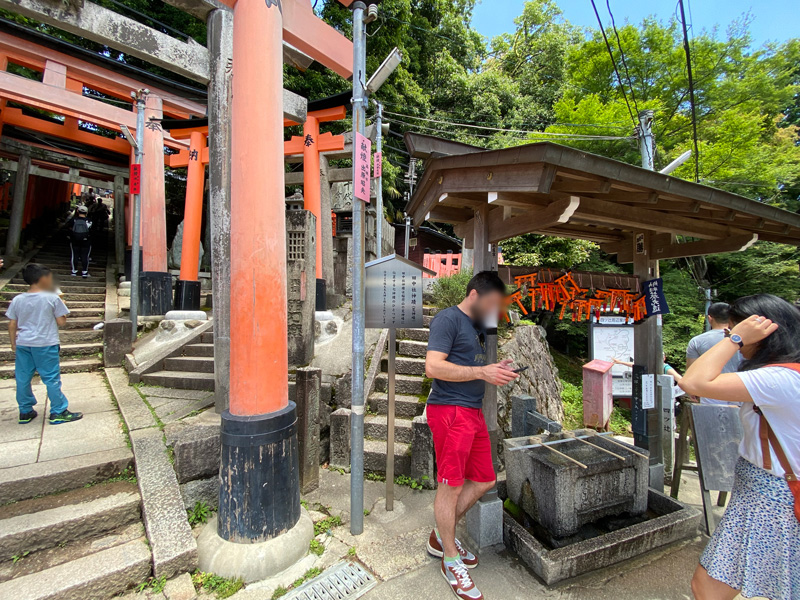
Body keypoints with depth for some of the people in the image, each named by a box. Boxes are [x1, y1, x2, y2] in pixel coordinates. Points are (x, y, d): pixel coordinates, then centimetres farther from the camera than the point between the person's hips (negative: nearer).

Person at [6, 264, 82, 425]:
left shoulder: (17, 300, 2)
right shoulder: (52, 298, -11)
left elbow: (12, 325, 5)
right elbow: (61, 321, -7)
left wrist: (14, 344, 15)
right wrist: (61, 306, 7)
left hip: (22, 345, 5)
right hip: (45, 345, -4)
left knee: (22, 379, 14)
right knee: (51, 378, 2)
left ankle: (25, 412, 24)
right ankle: (58, 413, 8)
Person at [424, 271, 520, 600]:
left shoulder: (478, 325, 19)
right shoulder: (448, 318, -10)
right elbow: (433, 366, -19)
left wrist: (496, 369, 6)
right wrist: (481, 372, -21)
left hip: (473, 411, 10)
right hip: (450, 410, -10)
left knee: (483, 481, 16)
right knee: (451, 485, 2)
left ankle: (441, 536, 35)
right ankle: (451, 561, 24)